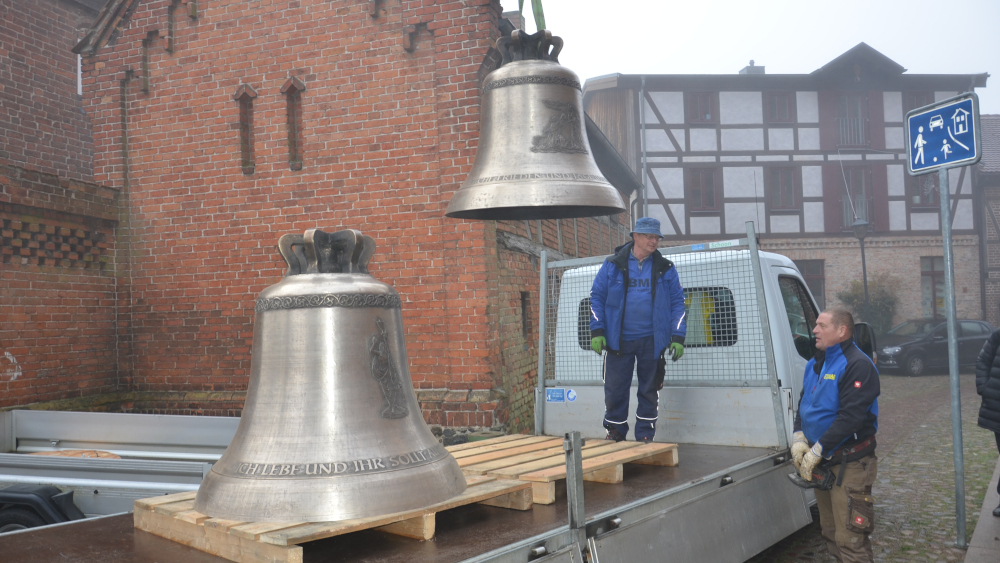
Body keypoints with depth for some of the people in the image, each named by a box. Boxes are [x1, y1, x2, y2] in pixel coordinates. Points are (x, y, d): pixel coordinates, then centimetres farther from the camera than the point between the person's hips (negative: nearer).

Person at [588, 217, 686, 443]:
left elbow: (677, 303, 7)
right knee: (615, 390, 2)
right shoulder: (613, 265, 2)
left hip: (652, 340, 1)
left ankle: (645, 438, 19)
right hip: (619, 340, -1)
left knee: (649, 391, 8)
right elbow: (597, 297, 4)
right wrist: (597, 331, -5)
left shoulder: (665, 269, 5)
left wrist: (678, 337, -1)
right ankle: (615, 436, 18)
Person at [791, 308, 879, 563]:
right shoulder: (815, 364, 13)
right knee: (830, 533, 20)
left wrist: (818, 451, -21)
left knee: (850, 541, -9)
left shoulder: (857, 365, -16)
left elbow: (850, 416, -23)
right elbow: (803, 403, 16)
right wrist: (798, 439, -2)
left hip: (848, 465, -9)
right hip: (821, 464, 9)